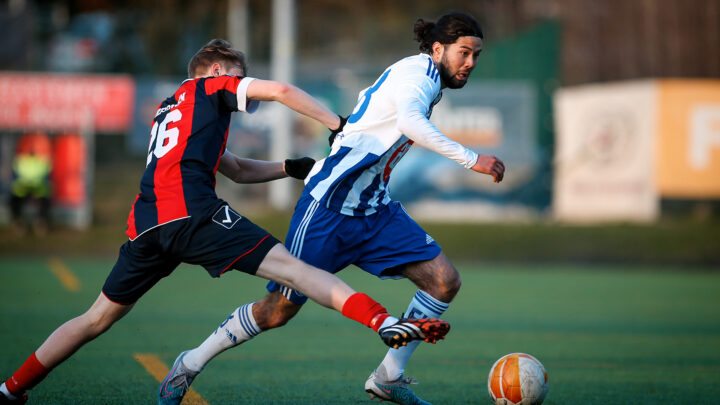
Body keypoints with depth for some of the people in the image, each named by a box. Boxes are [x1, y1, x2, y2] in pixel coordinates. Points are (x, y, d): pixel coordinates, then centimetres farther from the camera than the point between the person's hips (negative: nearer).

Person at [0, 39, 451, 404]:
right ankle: (384, 322, -29)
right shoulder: (212, 87, 18)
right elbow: (280, 91, 3)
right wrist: (339, 126, 9)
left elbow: (239, 170, 38)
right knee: (289, 267, -14)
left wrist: (294, 167, 29)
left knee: (99, 317, 18)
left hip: (146, 222, 7)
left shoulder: (168, 112, 39)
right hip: (191, 211, -7)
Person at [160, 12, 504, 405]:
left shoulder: (424, 79, 14)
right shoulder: (419, 71, -14)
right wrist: (470, 159, -36)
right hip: (329, 206, -9)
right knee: (279, 310, -2)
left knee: (444, 281, -6)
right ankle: (193, 362, 18)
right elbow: (409, 120, -35)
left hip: (374, 210, 9)